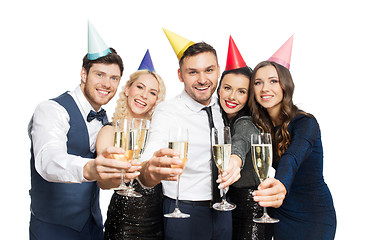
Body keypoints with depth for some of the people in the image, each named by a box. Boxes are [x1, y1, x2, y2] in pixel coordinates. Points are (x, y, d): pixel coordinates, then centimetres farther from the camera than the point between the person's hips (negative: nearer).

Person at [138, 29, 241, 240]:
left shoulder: (221, 108, 2)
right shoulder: (167, 112, -16)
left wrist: (234, 163, -7)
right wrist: (151, 171, -53)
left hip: (222, 211, 5)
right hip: (183, 213, -5)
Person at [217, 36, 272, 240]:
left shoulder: (247, 123, -18)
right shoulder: (217, 118, 3)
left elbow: (241, 141, -41)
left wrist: (235, 158, -62)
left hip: (251, 203, -5)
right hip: (224, 200, 6)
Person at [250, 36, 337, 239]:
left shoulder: (305, 123, -20)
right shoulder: (260, 124, 0)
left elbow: (293, 157, -39)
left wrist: (281, 186, -58)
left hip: (315, 216, -5)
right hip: (281, 214, 5)